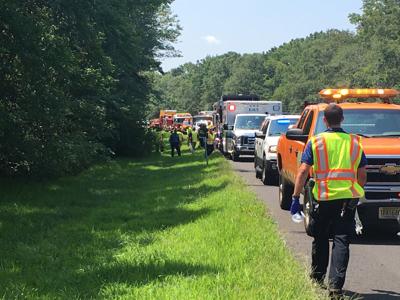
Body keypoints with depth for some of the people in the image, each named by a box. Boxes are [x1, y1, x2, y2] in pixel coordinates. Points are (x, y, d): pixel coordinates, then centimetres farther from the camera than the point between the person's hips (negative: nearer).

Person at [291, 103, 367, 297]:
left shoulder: (315, 142, -2)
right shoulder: (355, 142, 6)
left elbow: (303, 171, -7)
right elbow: (362, 175, 10)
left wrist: (296, 197, -3)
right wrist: (357, 194, 25)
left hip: (324, 199, -1)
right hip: (348, 198, 1)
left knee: (321, 240, 16)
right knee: (341, 242, 0)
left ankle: (317, 279, 30)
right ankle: (335, 286, -9)